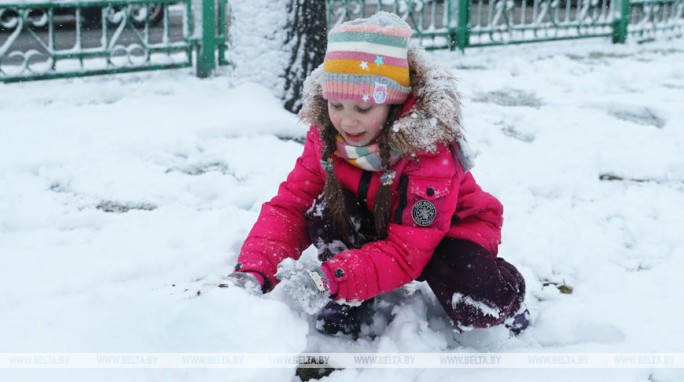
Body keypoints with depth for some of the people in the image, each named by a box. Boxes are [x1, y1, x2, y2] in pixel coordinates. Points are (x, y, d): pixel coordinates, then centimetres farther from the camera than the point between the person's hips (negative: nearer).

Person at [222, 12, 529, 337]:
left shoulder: (430, 152, -34)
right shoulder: (325, 136, -18)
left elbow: (406, 254, -37)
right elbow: (289, 207, -18)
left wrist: (330, 281, -52)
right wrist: (254, 271, -37)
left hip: (449, 230, -3)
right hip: (377, 226, 4)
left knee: (482, 304, -32)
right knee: (325, 210, -27)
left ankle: (499, 294, 5)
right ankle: (349, 305, -8)